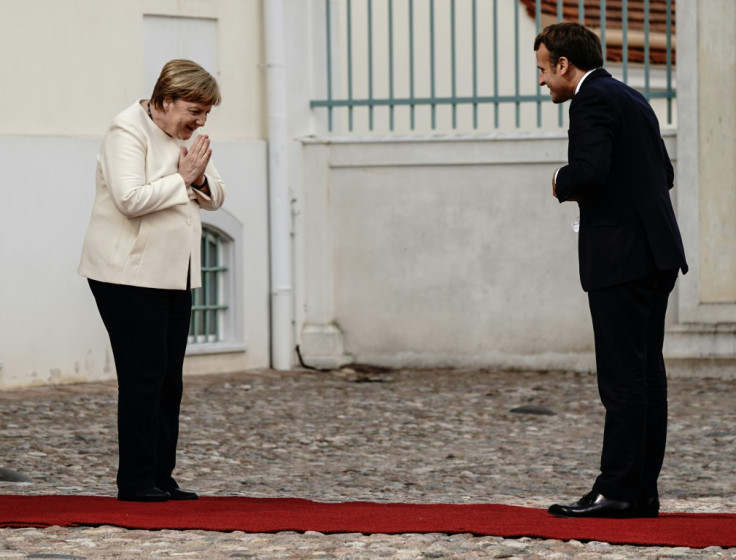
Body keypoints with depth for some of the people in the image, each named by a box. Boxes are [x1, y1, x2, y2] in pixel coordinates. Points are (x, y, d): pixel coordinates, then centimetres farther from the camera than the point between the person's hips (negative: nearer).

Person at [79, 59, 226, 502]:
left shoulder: (185, 135, 14)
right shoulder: (128, 132, -12)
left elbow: (216, 198, 17)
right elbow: (130, 199, -24)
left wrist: (201, 179, -5)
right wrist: (182, 179, -16)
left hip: (175, 275, 8)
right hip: (130, 275, -8)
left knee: (169, 378, 7)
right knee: (144, 374, -9)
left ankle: (162, 477, 11)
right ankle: (135, 481, -3)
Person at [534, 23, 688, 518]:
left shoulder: (592, 100, -10)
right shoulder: (631, 98, 19)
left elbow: (590, 171, -25)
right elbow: (664, 173, 22)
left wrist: (563, 183, -3)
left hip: (622, 258, -10)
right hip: (658, 256, 10)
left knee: (623, 379, -8)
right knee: (647, 374, 9)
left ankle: (617, 491, -6)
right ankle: (643, 492, 12)